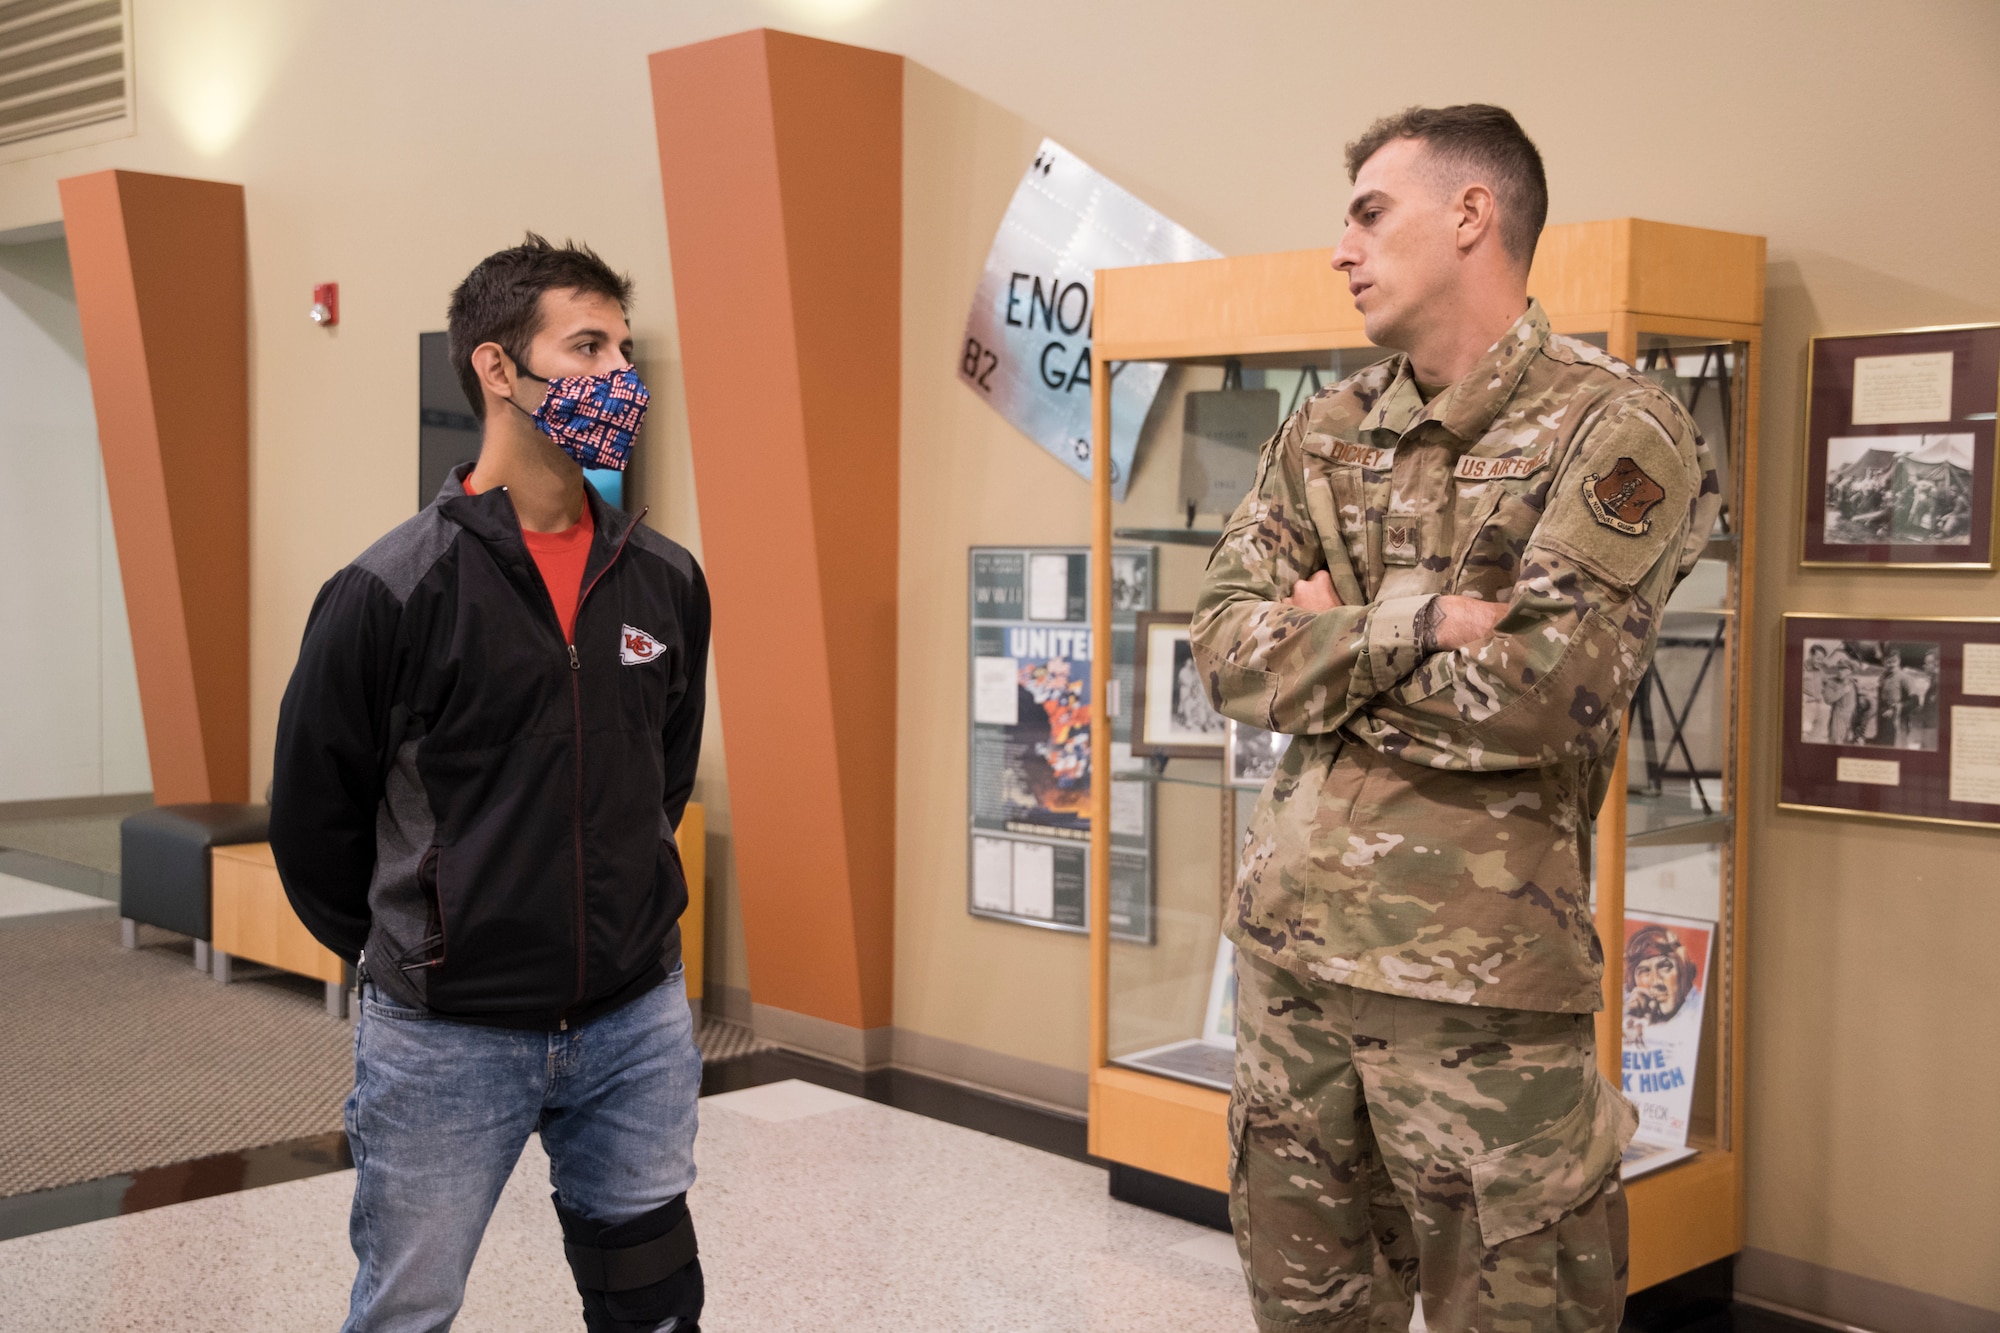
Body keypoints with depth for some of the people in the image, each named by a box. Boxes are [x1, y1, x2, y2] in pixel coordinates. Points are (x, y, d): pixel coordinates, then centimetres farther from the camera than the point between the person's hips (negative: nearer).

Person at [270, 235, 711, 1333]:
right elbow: (312, 817, -2)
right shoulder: (389, 592, -12)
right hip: (446, 1038, -3)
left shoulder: (667, 582, 2)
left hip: (640, 1023, 4)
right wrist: (402, 955, 8)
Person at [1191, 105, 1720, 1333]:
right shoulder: (1325, 434, 11)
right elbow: (1229, 647, 0)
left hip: (1481, 976, -6)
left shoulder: (1614, 432, -9)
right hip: (1290, 940, 6)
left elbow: (1534, 693, -20)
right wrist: (1419, 623, -15)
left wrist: (1332, 649, -6)